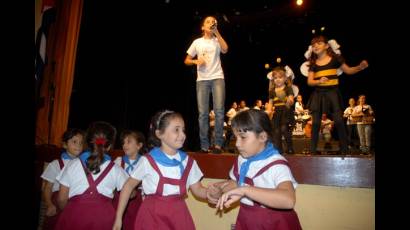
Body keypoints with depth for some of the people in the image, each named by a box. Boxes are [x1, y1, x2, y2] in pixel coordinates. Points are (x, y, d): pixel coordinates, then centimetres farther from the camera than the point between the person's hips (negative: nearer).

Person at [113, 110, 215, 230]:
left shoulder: (188, 161, -2)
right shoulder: (147, 161, -11)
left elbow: (197, 189, 6)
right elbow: (129, 185, 0)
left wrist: (210, 193, -15)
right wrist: (118, 217, 1)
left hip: (179, 216, 3)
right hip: (153, 216, -2)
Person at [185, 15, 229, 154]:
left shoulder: (217, 40, 13)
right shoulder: (197, 42, 14)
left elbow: (225, 50, -10)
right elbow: (186, 61, 15)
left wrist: (217, 32, -6)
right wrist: (196, 61, -6)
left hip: (217, 78, -1)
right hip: (202, 80, 1)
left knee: (219, 111, -11)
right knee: (202, 113, -3)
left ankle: (218, 144, -4)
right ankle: (204, 146, 3)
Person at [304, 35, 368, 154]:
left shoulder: (335, 58, 2)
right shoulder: (313, 63, 6)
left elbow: (348, 70, 8)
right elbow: (310, 81, 0)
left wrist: (360, 67, -11)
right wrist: (319, 81, -20)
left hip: (332, 93, -2)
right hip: (318, 94, 2)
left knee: (339, 121, -8)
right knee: (316, 123, 1)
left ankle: (344, 149, 5)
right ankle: (313, 149, 9)